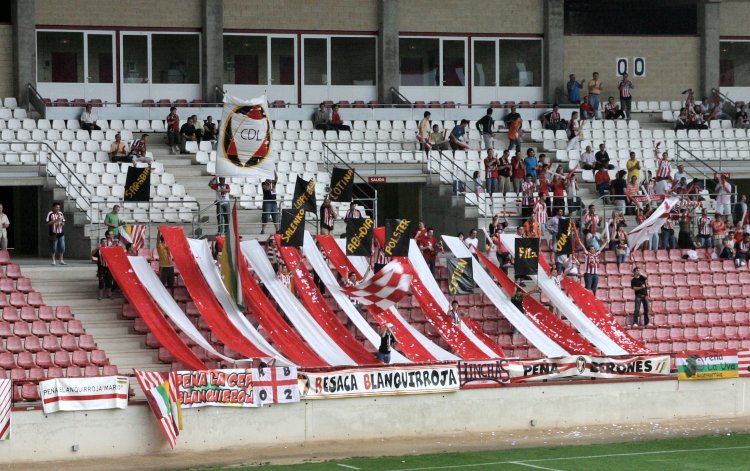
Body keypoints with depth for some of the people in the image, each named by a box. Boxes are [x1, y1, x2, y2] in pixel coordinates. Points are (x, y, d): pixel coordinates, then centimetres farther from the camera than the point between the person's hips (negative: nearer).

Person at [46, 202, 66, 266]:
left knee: (62, 247, 3)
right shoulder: (50, 214, -4)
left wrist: (62, 223, -7)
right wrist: (55, 220, -18)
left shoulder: (61, 214, 10)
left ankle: (61, 260, 15)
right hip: (53, 233, -4)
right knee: (53, 248, 0)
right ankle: (53, 261, 8)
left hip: (61, 233, 4)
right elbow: (48, 223, -9)